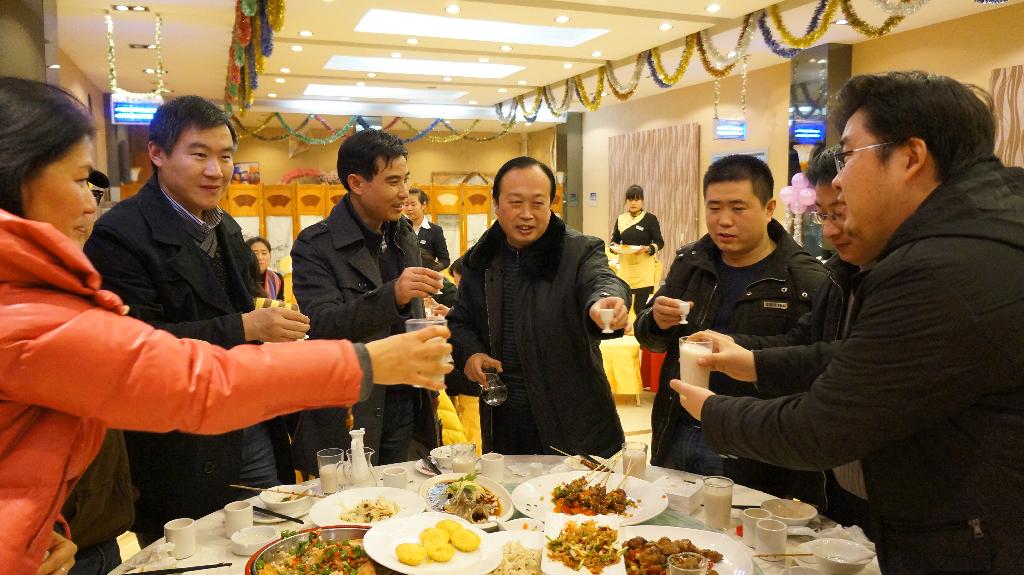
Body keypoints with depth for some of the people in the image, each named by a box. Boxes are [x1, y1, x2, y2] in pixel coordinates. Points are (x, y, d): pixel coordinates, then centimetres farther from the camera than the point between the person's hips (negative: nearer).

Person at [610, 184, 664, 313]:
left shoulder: (650, 219, -4)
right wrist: (614, 247, -8)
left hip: (644, 267, -4)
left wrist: (647, 249, -21)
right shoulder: (620, 219, 8)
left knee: (640, 307, -5)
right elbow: (614, 240, 15)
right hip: (625, 266, 4)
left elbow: (659, 242, -2)